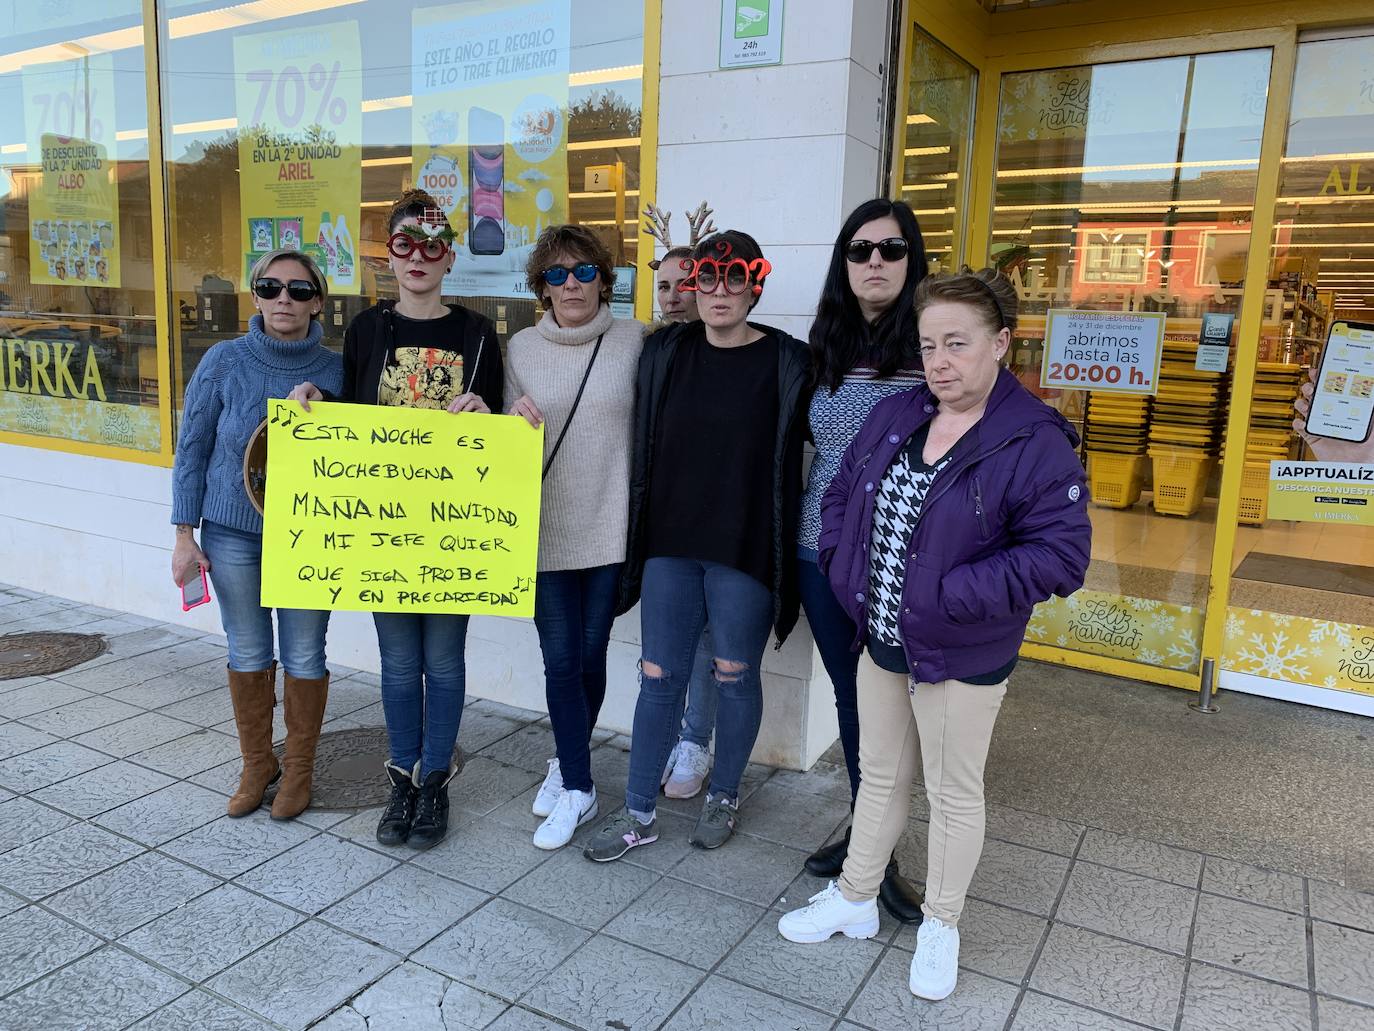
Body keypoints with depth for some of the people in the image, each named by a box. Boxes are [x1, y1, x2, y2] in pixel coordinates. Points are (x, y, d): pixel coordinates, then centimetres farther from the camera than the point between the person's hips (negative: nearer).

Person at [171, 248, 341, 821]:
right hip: (233, 533, 1)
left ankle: (298, 767, 27)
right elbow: (191, 449, 0)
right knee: (248, 653, 12)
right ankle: (256, 763, 31)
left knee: (304, 656, 8)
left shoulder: (335, 371, -7)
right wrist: (184, 536, -2)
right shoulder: (224, 362, -7)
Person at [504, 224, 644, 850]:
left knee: (590, 656, 11)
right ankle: (578, 788, 16)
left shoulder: (634, 341, -2)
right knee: (561, 661, 2)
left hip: (610, 528, -1)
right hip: (546, 530, 1)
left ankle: (568, 765, 33)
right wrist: (514, 418, -12)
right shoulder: (522, 348, 4)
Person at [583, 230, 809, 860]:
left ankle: (724, 797, 33)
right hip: (669, 546, 3)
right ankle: (639, 814, 22)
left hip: (743, 550, -3)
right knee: (659, 677, 9)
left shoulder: (786, 363, -6)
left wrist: (784, 556, -6)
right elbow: (643, 446, 8)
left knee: (734, 678, 11)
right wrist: (640, 536, 6)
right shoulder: (664, 353, 4)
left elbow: (793, 460, -3)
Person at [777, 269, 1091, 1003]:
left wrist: (953, 595, -25)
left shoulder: (1037, 443, -17)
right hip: (878, 640, 6)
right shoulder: (892, 417, 2)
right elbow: (840, 496, 12)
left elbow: (1061, 556, -21)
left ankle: (941, 926, 34)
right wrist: (842, 570, -2)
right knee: (879, 775, 21)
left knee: (953, 791, 13)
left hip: (960, 659, -5)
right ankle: (854, 900, 39)